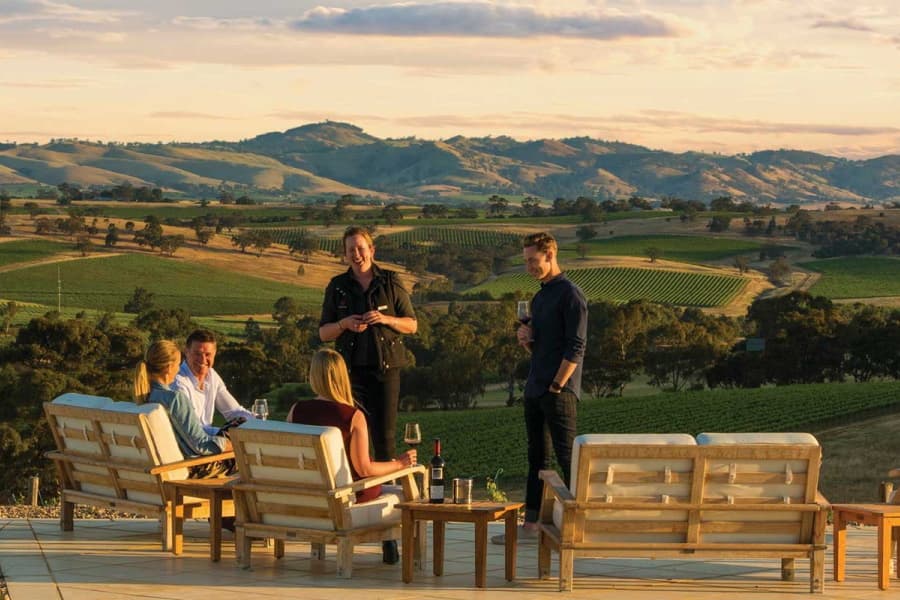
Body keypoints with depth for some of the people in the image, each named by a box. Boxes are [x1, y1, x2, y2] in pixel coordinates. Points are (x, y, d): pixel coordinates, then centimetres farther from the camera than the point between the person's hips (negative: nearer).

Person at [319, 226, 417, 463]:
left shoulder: (390, 282, 3)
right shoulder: (337, 287, 6)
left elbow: (412, 325, 7)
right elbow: (323, 333, 9)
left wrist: (385, 319, -12)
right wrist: (344, 323, -11)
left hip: (385, 366, 0)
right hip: (351, 368, 1)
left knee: (385, 432, 0)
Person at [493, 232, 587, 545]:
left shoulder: (570, 295, -8)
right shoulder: (539, 298, 19)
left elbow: (575, 348, -14)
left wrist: (556, 386, -17)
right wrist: (525, 339, 3)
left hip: (559, 392, -9)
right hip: (535, 390, 9)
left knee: (568, 458, -7)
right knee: (537, 458, 9)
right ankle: (531, 525, 12)